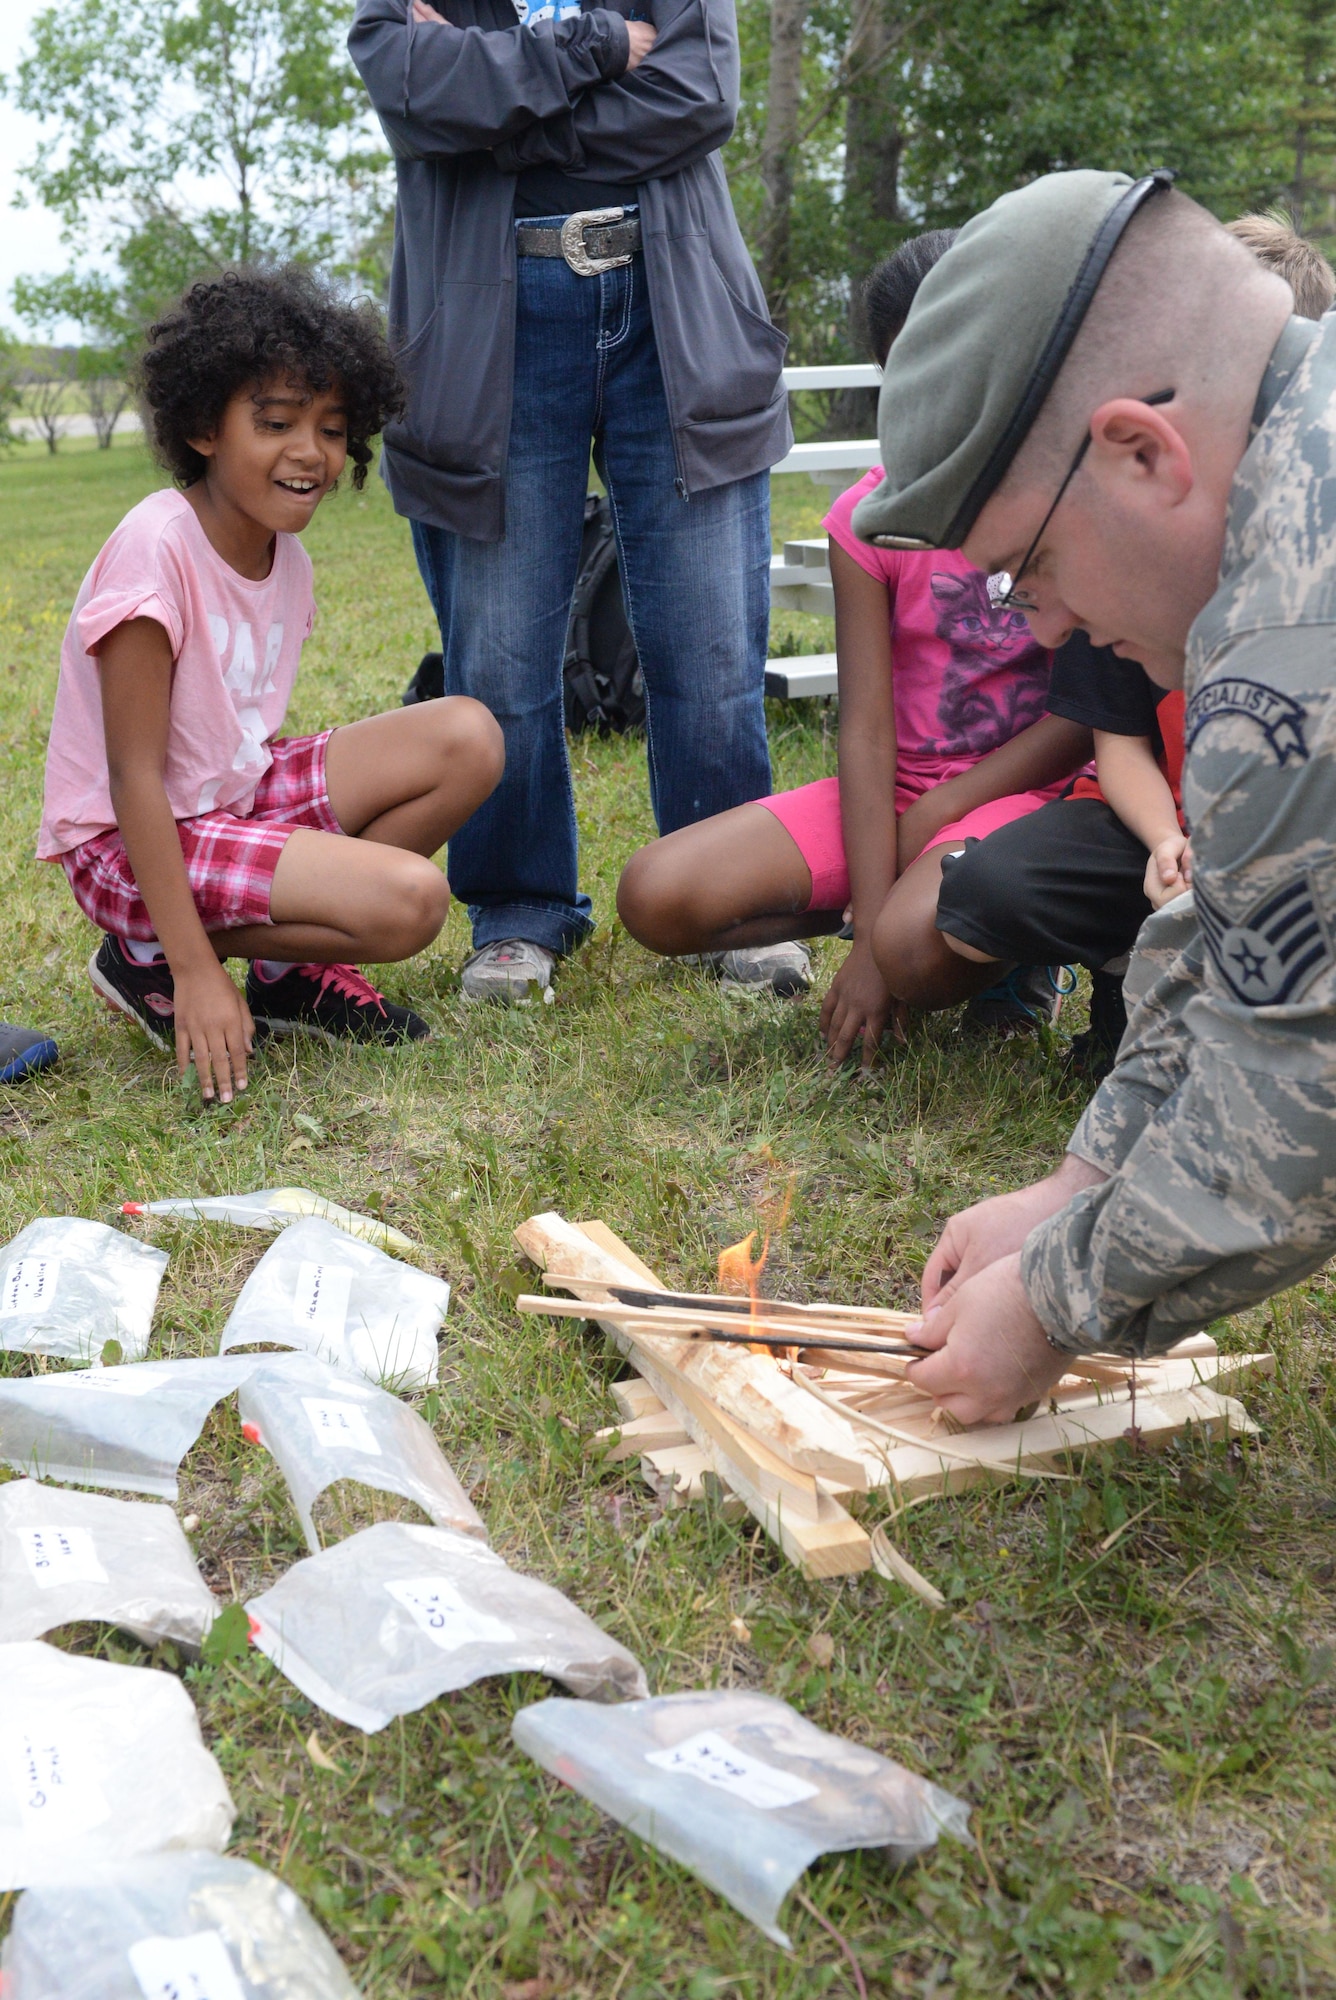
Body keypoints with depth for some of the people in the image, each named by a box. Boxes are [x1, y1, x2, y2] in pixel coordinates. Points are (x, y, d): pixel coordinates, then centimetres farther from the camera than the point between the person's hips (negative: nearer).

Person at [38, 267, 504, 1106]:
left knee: (468, 739, -7)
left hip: (240, 796, 8)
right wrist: (194, 969, -24)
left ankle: (296, 963, 3)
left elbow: (245, 734, 8)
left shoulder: (288, 558, 4)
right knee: (409, 900, -26)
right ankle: (153, 961, -4)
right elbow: (134, 775, -22)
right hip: (131, 845, -8)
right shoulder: (157, 545, -21)